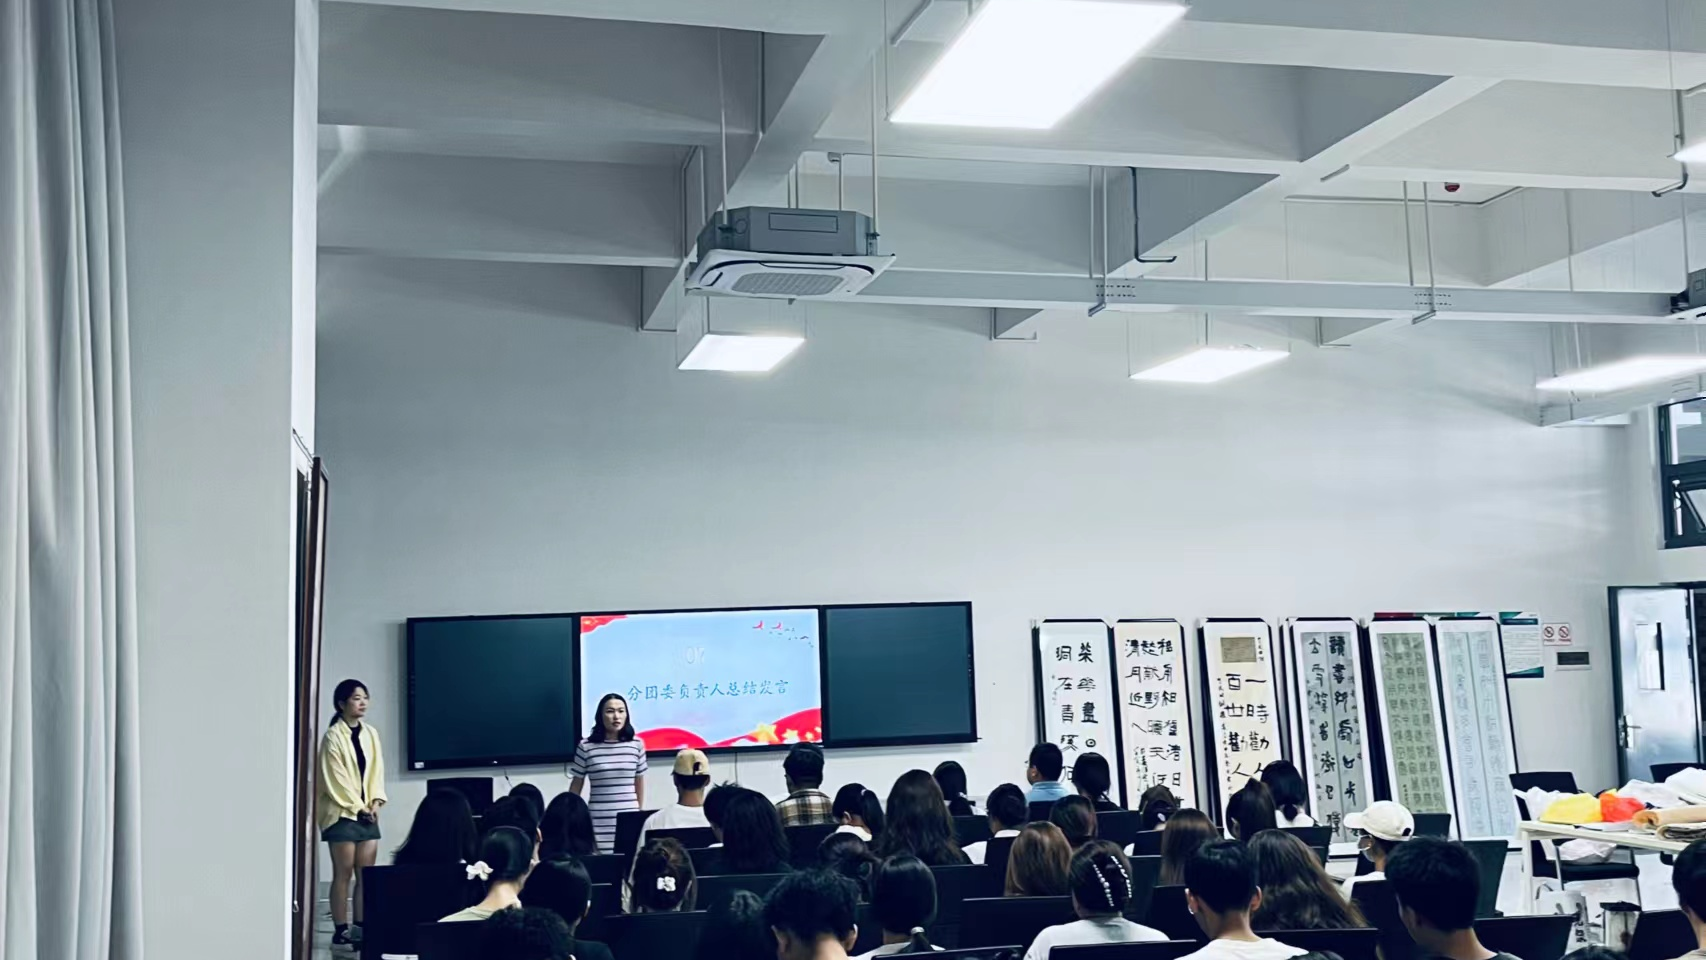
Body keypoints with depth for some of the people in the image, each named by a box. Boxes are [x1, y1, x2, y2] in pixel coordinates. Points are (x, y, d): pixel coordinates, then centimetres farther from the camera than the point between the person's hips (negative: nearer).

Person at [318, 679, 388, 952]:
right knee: (344, 874, -4)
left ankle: (360, 929, 9)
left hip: (368, 813, 6)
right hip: (342, 813, -6)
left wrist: (375, 802, -3)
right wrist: (358, 807, -11)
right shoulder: (333, 736, -8)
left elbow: (377, 771, 10)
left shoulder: (371, 733, 9)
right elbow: (335, 780, -11)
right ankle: (340, 932, 0)